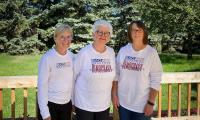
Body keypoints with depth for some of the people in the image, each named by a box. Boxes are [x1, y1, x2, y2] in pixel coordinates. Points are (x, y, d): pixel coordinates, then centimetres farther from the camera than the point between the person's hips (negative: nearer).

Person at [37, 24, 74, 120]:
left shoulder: (72, 56, 0)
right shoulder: (47, 58, -14)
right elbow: (42, 85, -13)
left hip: (67, 104, 5)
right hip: (50, 104, -4)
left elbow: (73, 80, 8)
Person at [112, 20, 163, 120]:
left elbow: (155, 80, -10)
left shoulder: (151, 53, -10)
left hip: (142, 105, -3)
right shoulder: (123, 50, 0)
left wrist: (151, 102, -12)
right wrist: (114, 94, 2)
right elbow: (116, 74, 5)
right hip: (123, 102, 3)